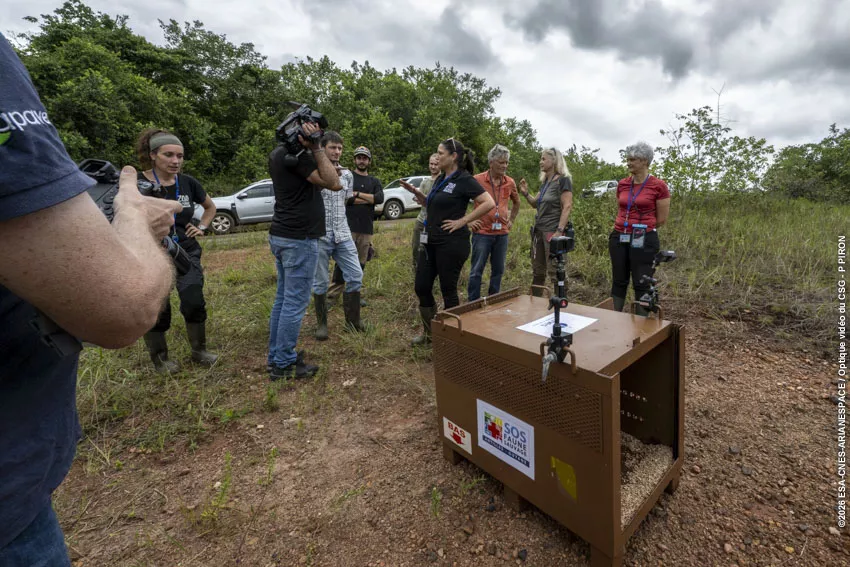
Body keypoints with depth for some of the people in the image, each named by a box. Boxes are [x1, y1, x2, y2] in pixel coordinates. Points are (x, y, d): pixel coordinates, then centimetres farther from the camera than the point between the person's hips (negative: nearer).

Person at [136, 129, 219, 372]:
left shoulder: (188, 182, 2)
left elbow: (210, 207, 19)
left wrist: (202, 228, 7)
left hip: (187, 253, 3)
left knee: (194, 303, -5)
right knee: (157, 310, 5)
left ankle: (199, 351, 16)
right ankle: (159, 358, 27)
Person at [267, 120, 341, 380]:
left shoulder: (278, 153, 16)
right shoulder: (296, 154, -14)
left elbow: (314, 183, 16)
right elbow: (333, 183, -18)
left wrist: (311, 149, 5)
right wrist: (316, 147, -17)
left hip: (280, 236, 10)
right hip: (299, 239, -10)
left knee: (283, 299, 15)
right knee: (295, 303, -2)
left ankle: (276, 357, 26)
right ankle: (283, 365, 9)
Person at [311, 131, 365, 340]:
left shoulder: (347, 174, 11)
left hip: (343, 234, 4)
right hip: (320, 235, -4)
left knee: (355, 275, 1)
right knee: (320, 282, 4)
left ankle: (353, 320, 18)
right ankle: (321, 323, 21)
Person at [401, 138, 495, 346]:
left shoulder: (464, 180, -10)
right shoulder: (440, 179, 14)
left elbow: (489, 203, -19)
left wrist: (462, 221, -17)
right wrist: (415, 191, 12)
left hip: (452, 243, -9)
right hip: (431, 241, 9)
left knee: (448, 290, 2)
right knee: (422, 287, 10)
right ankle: (429, 332, 29)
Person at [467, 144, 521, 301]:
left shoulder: (510, 182, 7)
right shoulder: (478, 180, -7)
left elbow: (516, 203, 25)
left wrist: (511, 220, 16)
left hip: (502, 233, 5)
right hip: (482, 232, -4)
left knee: (498, 270, 12)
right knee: (476, 270, 0)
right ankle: (473, 303, 10)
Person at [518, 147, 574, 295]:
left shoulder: (563, 180, -8)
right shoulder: (544, 181, 16)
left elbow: (567, 207, -15)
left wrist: (559, 231, -22)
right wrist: (526, 193, 6)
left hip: (552, 232, -8)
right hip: (538, 231, 8)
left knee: (555, 273, -4)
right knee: (537, 271, 14)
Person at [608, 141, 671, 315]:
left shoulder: (658, 186, -7)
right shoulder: (622, 184, 7)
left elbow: (661, 219, -2)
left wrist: (642, 227, 9)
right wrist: (628, 226, 14)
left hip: (643, 240, -5)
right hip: (619, 238, 5)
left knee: (641, 284, 3)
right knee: (618, 282, 11)